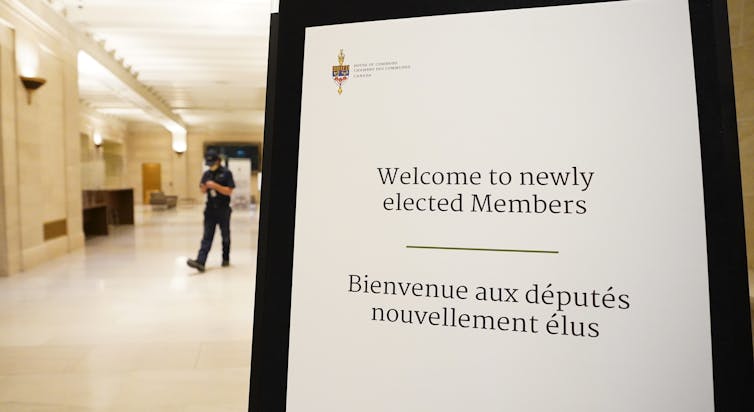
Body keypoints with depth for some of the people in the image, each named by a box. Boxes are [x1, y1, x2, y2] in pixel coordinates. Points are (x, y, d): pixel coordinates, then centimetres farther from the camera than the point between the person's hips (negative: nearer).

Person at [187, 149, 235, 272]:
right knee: (207, 237, -3)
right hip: (210, 210, 4)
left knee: (225, 236, 10)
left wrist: (215, 185, -21)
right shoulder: (206, 174, 10)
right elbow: (203, 191, 12)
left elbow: (229, 191, -12)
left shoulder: (226, 173, -6)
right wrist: (203, 187, -10)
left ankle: (226, 259, 25)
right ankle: (200, 262, -12)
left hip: (223, 210, -4)